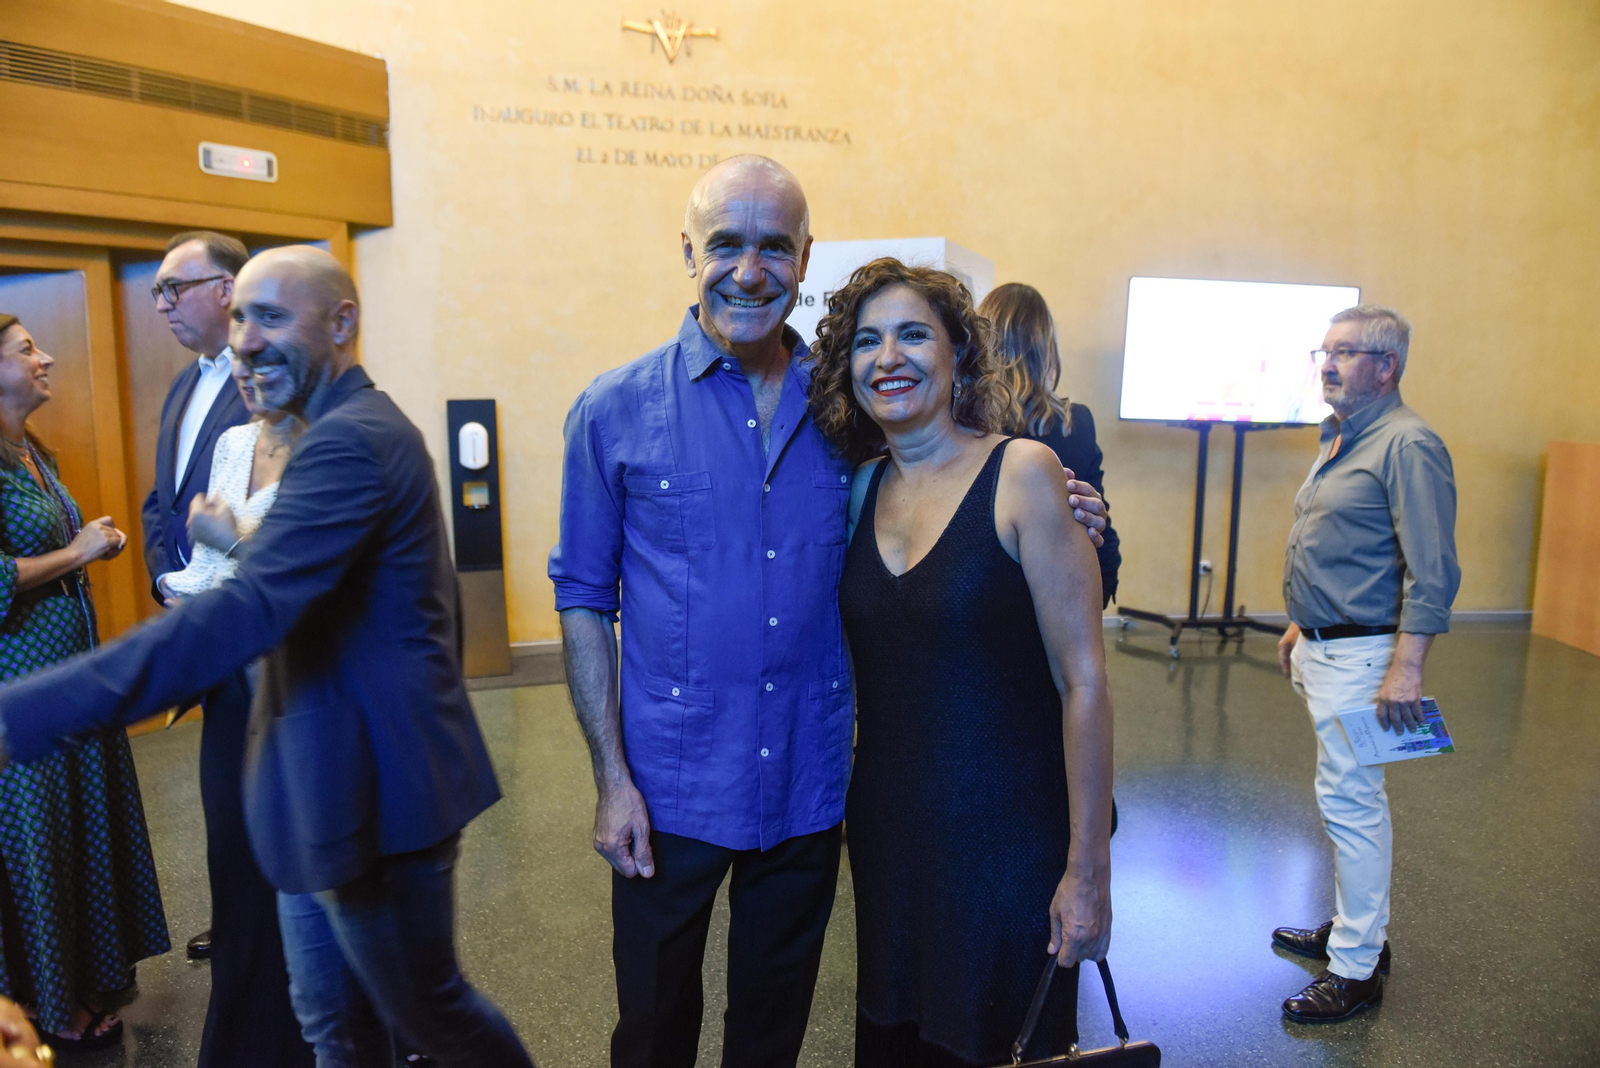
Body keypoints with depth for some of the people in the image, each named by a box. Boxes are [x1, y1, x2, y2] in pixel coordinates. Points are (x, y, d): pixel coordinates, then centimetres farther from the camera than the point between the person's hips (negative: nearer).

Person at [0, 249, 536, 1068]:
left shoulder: (352, 438, -22)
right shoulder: (349, 428, 12)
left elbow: (245, 613, -33)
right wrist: (245, 544, 3)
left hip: (375, 789, -10)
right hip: (333, 784, 10)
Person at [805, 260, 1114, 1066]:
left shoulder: (1022, 471, -14)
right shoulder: (863, 486, 2)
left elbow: (1083, 680, -15)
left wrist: (1088, 871, -14)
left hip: (1007, 842, -5)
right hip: (885, 830, 5)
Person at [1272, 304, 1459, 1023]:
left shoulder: (1408, 444, -16)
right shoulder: (1340, 438, 15)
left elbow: (1432, 572, -22)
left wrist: (1407, 668, -26)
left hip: (1360, 654, -10)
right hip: (1322, 647, 10)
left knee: (1350, 801, -5)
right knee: (1350, 798, 18)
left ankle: (1356, 968, 7)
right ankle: (1356, 928, 33)